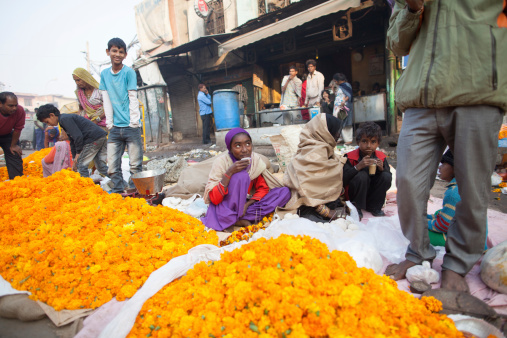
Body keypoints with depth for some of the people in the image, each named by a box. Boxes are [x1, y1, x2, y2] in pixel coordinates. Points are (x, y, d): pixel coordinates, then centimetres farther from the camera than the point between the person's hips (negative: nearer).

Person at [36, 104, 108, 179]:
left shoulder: (64, 119, -6)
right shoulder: (67, 118, 25)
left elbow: (78, 136, -17)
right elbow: (72, 142, 27)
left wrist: (78, 152, -5)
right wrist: (75, 159, 25)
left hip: (94, 139, -10)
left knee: (81, 165, -2)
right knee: (101, 166, 12)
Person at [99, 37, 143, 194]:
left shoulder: (129, 72, 0)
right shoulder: (104, 73, 12)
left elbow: (133, 98, -4)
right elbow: (106, 100, 10)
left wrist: (134, 123, -9)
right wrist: (110, 123, 3)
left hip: (131, 126, -4)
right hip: (115, 128, 4)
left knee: (135, 164, -1)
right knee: (112, 166, 3)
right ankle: (117, 191, 15)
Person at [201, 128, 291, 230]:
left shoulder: (256, 159, -5)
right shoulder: (222, 162, -17)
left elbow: (263, 188, 1)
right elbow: (214, 200, -21)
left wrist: (247, 204, -18)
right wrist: (229, 173, -31)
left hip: (245, 204, 6)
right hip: (225, 209, -5)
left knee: (285, 192, -12)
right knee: (242, 176, -30)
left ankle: (240, 220, -20)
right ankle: (230, 220, -17)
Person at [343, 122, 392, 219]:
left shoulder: (381, 157, -2)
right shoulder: (350, 157, -15)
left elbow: (390, 178, -5)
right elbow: (343, 180, -25)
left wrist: (382, 168, -24)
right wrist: (358, 166, -35)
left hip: (373, 193, 4)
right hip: (355, 195, -4)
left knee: (386, 177, -20)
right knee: (362, 176, -31)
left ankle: (374, 207, -1)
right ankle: (357, 207, -9)